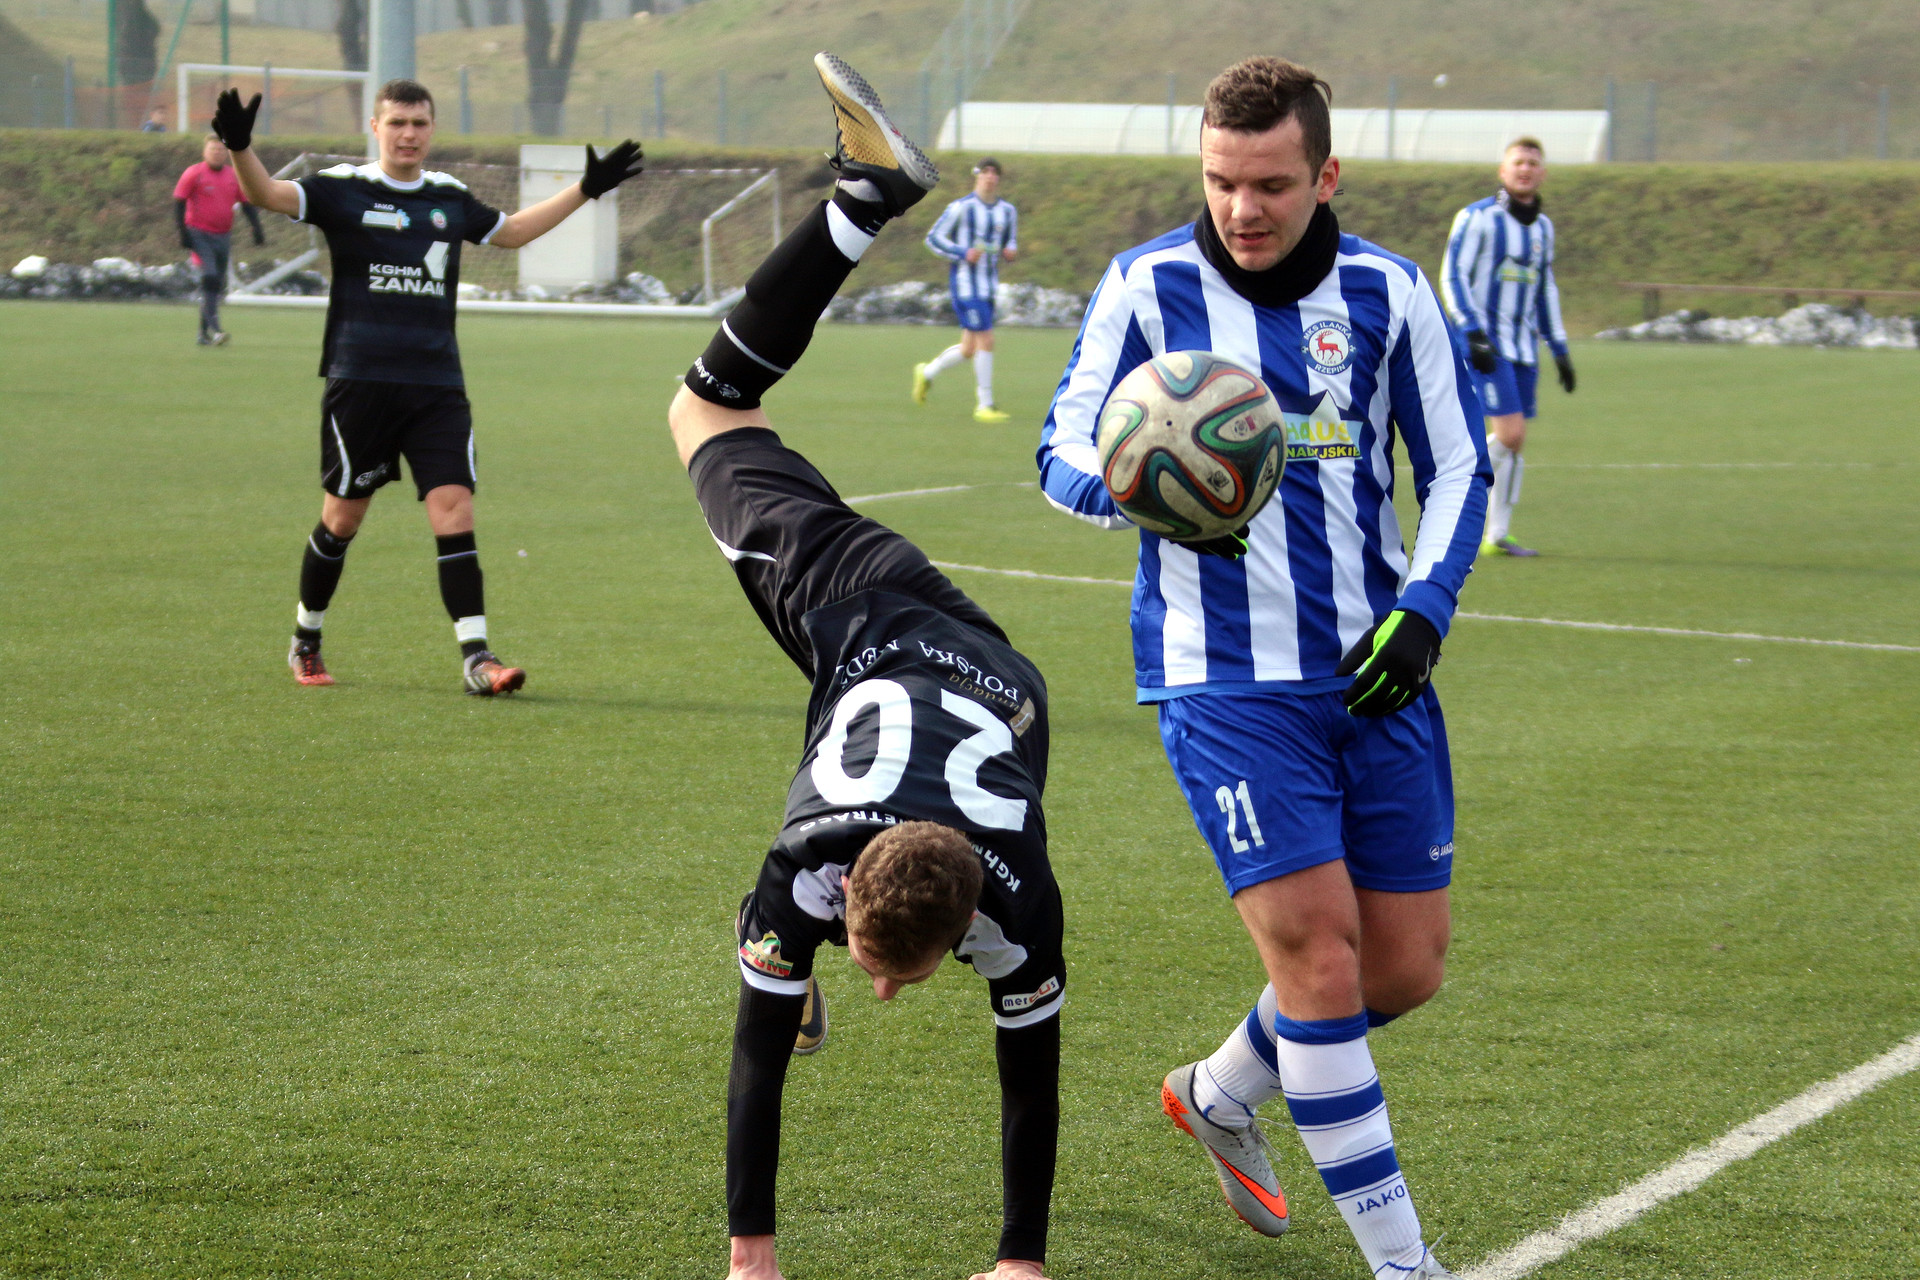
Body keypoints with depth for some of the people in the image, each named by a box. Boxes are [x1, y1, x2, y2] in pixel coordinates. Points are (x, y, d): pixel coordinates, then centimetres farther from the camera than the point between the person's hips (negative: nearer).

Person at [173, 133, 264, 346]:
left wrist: (257, 229, 6)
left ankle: (204, 334, 17)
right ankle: (213, 329, -26)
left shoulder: (234, 176, 10)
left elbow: (247, 204, 17)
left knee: (217, 285, 8)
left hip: (223, 237, 6)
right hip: (199, 235, -6)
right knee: (210, 278, -20)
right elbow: (179, 203, -4)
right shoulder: (194, 174, -4)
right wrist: (183, 233, -12)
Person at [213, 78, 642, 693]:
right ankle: (305, 642, 25)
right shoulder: (343, 188, -1)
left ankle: (476, 657, -10)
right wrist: (240, 146, -35)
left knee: (454, 510, -8)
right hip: (360, 382, -3)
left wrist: (586, 189, 30)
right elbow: (267, 194, -15)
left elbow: (511, 231, 31)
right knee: (342, 516, 4)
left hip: (438, 387, 3)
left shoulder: (450, 197, 13)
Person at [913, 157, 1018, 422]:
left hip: (989, 285, 7)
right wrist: (963, 253, -18)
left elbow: (1011, 241, 22)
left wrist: (1011, 251, -3)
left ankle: (927, 373, 34)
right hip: (965, 282, -7)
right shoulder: (961, 207, -8)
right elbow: (933, 238, -6)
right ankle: (984, 405, -5)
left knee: (969, 349, 10)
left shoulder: (1008, 211, 9)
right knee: (986, 340, -13)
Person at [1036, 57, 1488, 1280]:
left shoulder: (1388, 293, 2)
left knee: (1407, 963, 7)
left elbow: (1459, 463, 10)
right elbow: (1064, 455, 1)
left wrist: (1424, 608, -6)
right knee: (1319, 949, -13)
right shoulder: (1147, 287, -3)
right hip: (1227, 678, -4)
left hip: (1373, 672, 4)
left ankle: (1223, 1091, 35)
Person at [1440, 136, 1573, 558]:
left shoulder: (1543, 227, 15)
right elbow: (1452, 277, -9)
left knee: (1513, 442, 4)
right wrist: (1473, 333, -19)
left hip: (1523, 348, 7)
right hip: (1486, 345, -7)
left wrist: (1560, 350, 21)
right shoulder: (1478, 218, -6)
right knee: (1510, 434, -17)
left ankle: (1496, 535, 9)